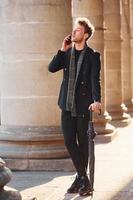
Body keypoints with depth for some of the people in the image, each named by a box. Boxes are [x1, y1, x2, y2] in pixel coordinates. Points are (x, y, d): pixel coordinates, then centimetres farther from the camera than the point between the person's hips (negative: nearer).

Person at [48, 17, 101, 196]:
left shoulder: (93, 56, -5)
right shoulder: (67, 53, 10)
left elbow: (95, 80, -14)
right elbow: (52, 68, -1)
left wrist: (96, 100, -29)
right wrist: (62, 50, -7)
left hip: (83, 105, -4)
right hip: (67, 105, 4)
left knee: (82, 142, 6)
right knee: (69, 141, 0)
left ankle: (81, 178, 19)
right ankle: (83, 179, 11)